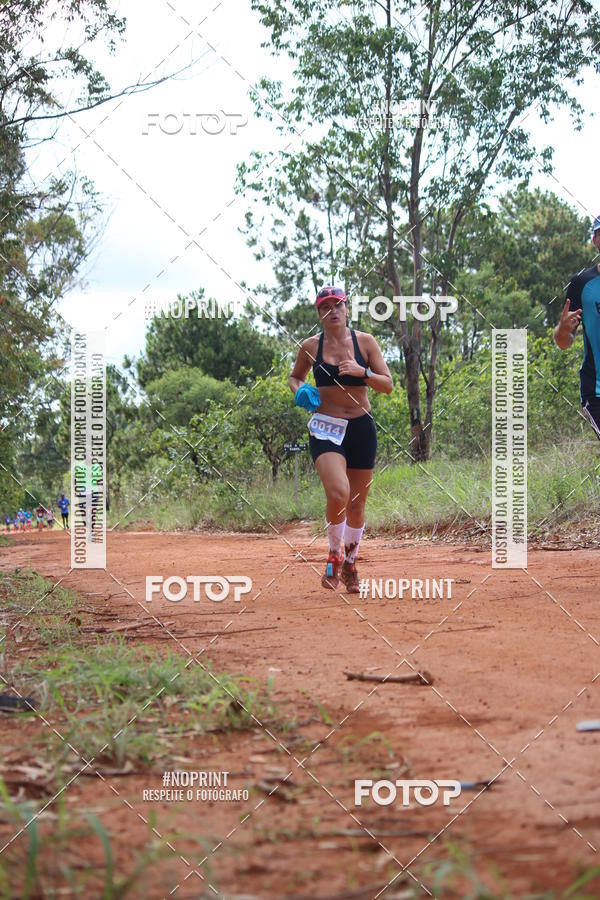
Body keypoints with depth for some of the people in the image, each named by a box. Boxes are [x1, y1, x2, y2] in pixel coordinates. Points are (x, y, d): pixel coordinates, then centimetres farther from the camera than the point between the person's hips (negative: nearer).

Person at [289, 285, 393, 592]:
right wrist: (300, 391, -4)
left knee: (356, 504, 9)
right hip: (325, 428, -2)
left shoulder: (365, 342, 0)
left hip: (361, 428, 2)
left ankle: (350, 565, 31)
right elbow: (294, 377, 18)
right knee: (338, 493, -25)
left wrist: (362, 372, -19)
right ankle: (334, 555, -1)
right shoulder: (310, 346, 2)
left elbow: (388, 385, -2)